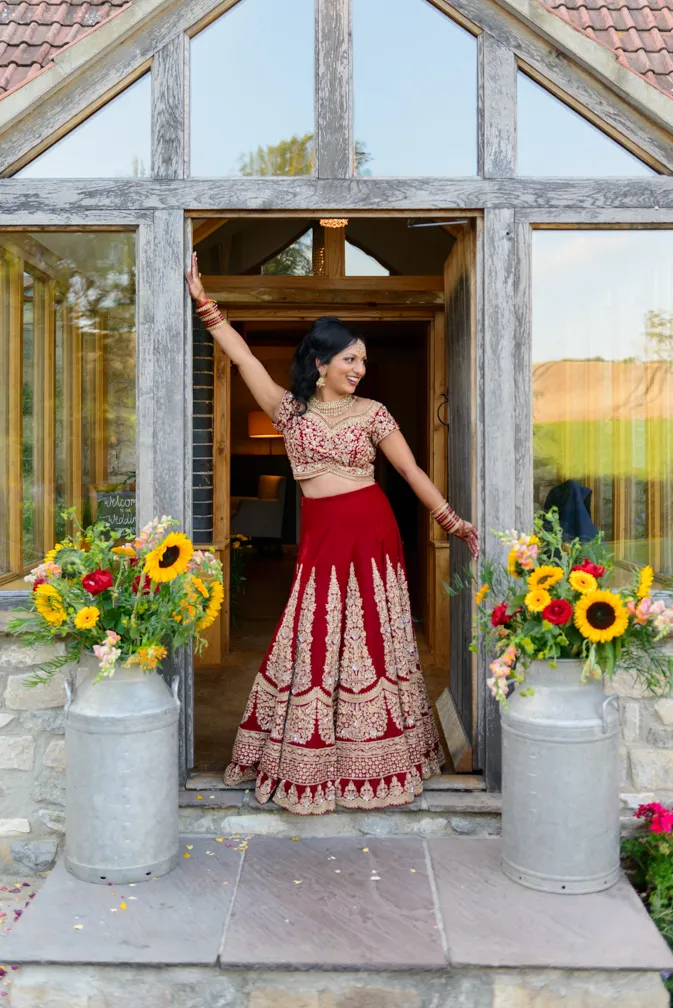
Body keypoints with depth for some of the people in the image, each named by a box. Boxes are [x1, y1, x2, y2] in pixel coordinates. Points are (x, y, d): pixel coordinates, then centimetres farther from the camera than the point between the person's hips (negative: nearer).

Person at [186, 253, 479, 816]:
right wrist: (203, 302, 2)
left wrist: (453, 520, -1)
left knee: (371, 640, 5)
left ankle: (374, 761, 19)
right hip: (319, 536, 1)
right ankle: (308, 764, 20)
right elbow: (243, 356, 3)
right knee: (314, 642, 5)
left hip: (370, 532, -1)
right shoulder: (289, 409, 4)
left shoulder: (371, 412, 3)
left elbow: (412, 470, 4)